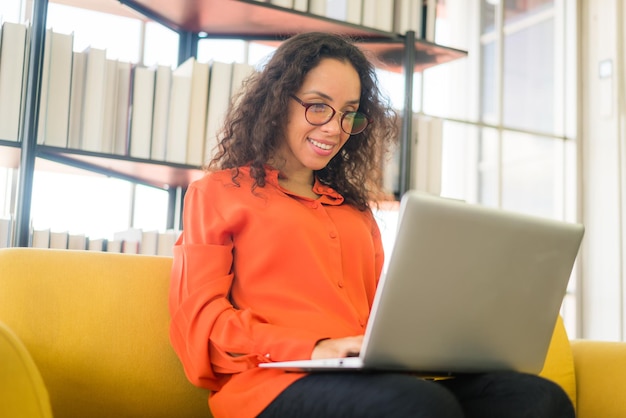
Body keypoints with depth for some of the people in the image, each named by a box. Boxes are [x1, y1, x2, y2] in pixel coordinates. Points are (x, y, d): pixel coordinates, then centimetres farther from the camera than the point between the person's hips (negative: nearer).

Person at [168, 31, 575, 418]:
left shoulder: (356, 208, 29)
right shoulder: (218, 192, 15)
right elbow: (200, 315, 3)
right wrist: (312, 348, -13)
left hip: (370, 378, 6)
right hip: (273, 382, -5)